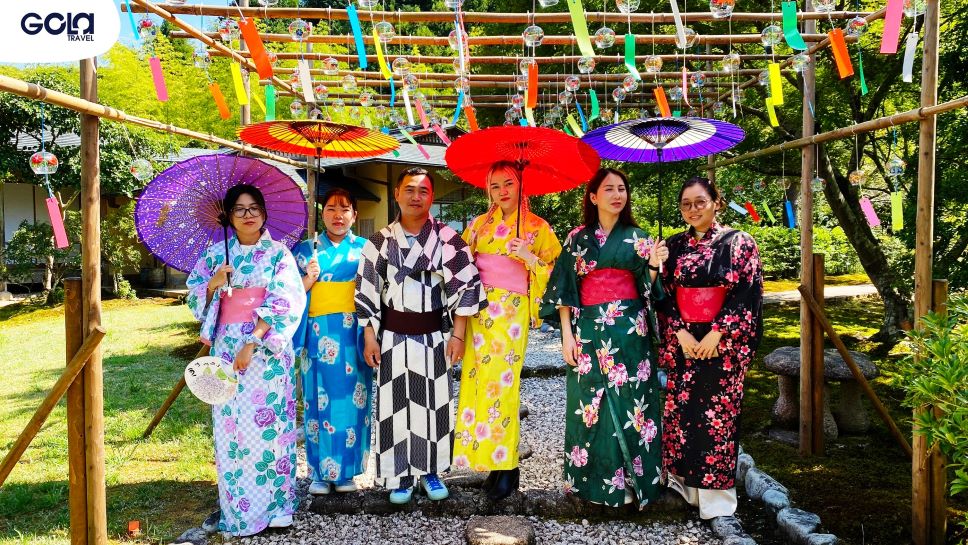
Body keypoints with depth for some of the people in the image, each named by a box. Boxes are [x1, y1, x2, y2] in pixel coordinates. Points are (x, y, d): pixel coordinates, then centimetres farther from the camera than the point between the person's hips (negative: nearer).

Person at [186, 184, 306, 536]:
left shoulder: (278, 253, 0)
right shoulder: (216, 254, 8)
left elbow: (285, 304, -8)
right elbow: (195, 298, 10)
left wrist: (253, 343, -15)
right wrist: (213, 285, -10)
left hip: (269, 349, -2)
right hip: (227, 348, 2)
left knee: (268, 424, -1)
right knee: (231, 427, 2)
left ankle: (274, 503, 10)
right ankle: (237, 508, 12)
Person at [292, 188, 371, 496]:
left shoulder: (365, 249, 10)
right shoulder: (306, 249, 11)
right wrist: (308, 280, -9)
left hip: (354, 334, 0)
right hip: (319, 333, 0)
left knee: (352, 399, 1)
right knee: (319, 399, 1)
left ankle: (347, 470, 14)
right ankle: (320, 472, 12)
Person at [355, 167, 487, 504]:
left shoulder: (447, 239, -3)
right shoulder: (380, 241, 1)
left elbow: (466, 284, -6)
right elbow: (367, 290, 3)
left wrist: (458, 334, -10)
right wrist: (369, 336, -1)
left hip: (434, 336, 0)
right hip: (392, 336, 1)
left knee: (434, 404, 7)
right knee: (395, 406, 5)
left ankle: (431, 471, 24)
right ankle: (400, 476, 18)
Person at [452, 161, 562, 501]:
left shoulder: (537, 228, 5)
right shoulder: (479, 224, 14)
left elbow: (555, 271, 2)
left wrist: (530, 258, -14)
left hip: (512, 312, -3)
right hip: (478, 311, 4)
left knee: (502, 384, -8)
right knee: (478, 381, 0)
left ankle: (506, 466, 1)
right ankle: (490, 459, 10)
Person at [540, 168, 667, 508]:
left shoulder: (637, 238, 8)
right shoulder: (577, 238, 7)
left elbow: (645, 289, 5)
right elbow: (564, 288, 3)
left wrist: (654, 265, -15)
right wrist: (567, 334, -4)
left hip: (629, 330, 0)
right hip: (588, 330, 0)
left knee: (629, 403, -1)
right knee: (589, 406, 2)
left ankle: (631, 480, 10)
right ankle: (588, 479, 15)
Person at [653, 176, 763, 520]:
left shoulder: (738, 243, -1)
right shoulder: (675, 246, 9)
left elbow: (747, 294, -7)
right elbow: (665, 295, 6)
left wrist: (716, 334, -14)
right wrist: (681, 334, -8)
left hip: (723, 345, -3)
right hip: (682, 343, 3)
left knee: (717, 415, -1)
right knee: (680, 412, 5)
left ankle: (716, 493, 10)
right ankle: (684, 483, 19)